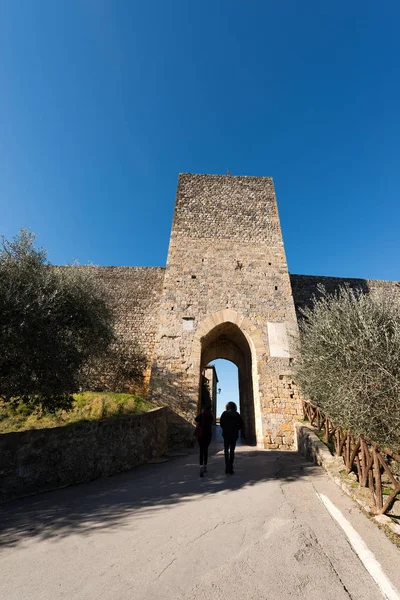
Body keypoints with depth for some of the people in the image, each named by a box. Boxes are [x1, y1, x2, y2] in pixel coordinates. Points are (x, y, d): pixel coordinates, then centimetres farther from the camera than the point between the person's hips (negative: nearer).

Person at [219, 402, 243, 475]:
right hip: (234, 435, 2)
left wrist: (225, 429, 8)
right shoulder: (237, 414, 1)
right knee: (232, 451, 12)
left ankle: (227, 468, -3)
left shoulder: (224, 413, -2)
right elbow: (241, 425, -1)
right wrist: (235, 429, 10)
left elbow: (221, 423, -7)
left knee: (226, 451, 7)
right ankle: (230, 469, 13)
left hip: (226, 434, -2)